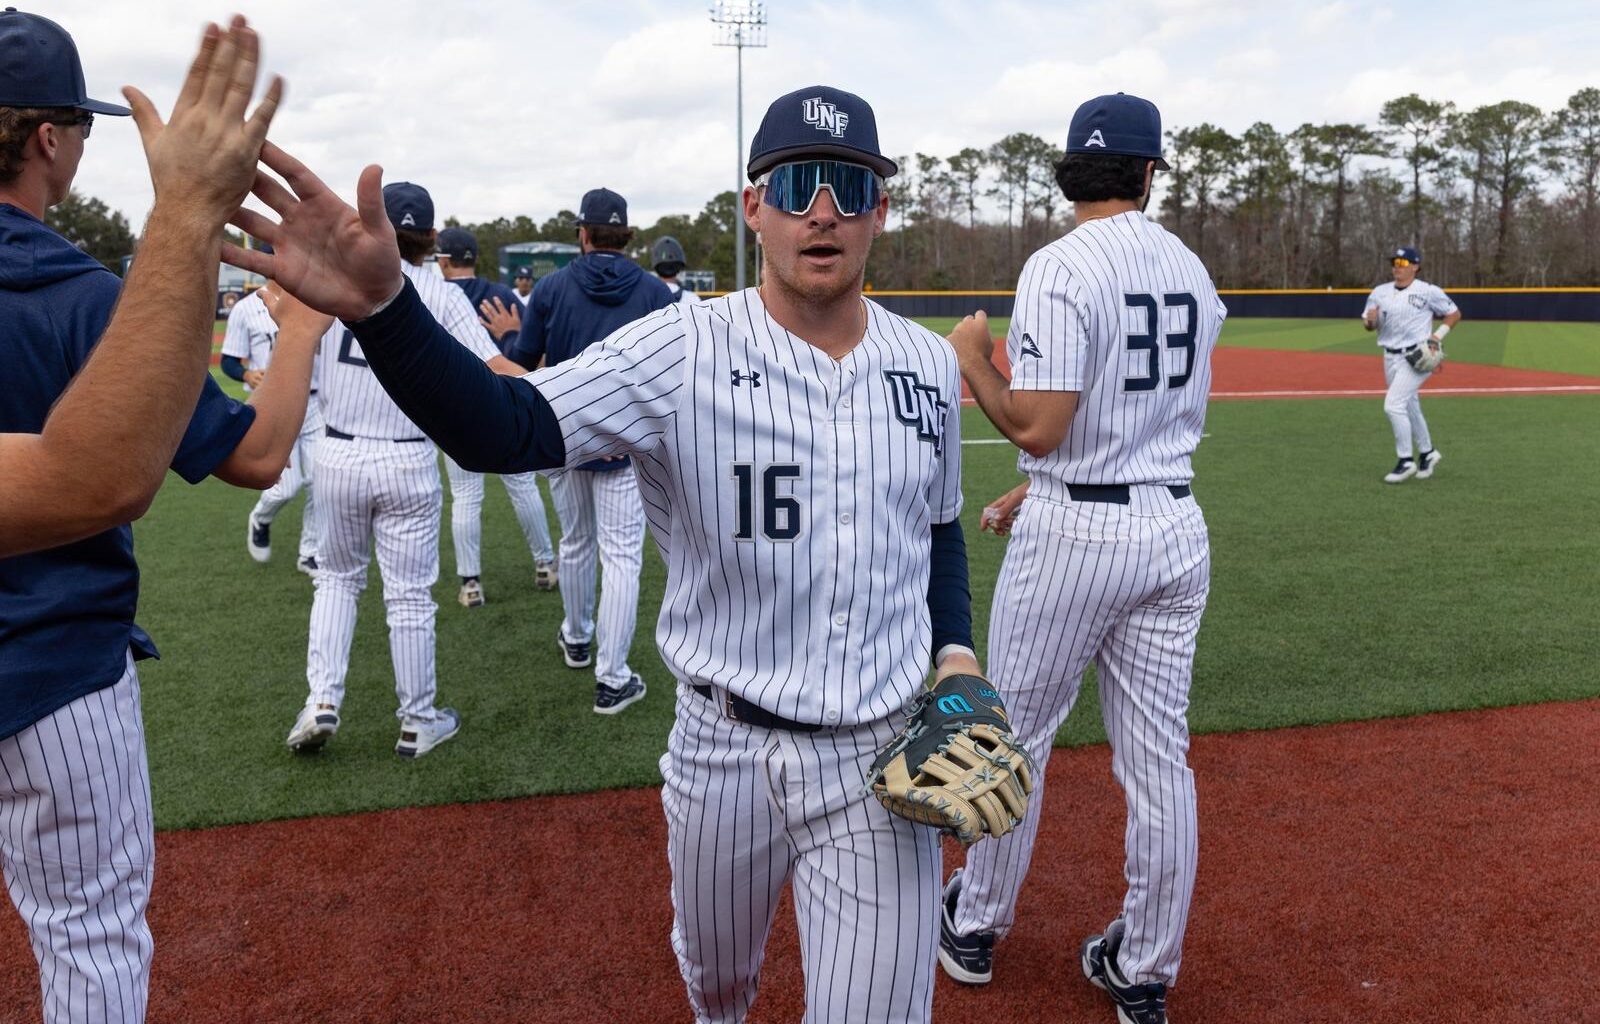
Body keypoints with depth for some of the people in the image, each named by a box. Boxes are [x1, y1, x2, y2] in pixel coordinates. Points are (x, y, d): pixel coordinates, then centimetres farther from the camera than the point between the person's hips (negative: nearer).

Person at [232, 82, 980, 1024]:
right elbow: (506, 428, -29)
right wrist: (380, 304, -46)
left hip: (886, 760, 1)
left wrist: (956, 648, -2)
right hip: (724, 748, 0)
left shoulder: (931, 364, -1)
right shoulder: (682, 351, -14)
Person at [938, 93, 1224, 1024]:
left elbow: (1036, 428, -20)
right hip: (1176, 527, 6)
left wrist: (971, 358, -2)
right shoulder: (1192, 270, 9)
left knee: (1015, 738, 12)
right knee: (1160, 758, 11)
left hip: (1074, 535, -6)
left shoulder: (1060, 267, -13)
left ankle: (976, 928, 30)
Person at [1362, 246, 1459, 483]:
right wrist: (1370, 320, -12)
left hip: (1416, 357, -6)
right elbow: (1368, 324, 11)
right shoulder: (1380, 292, 6)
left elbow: (1455, 314, 2)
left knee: (1393, 405, -17)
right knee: (1409, 408, 16)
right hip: (1390, 358, 6)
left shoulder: (1428, 292, -7)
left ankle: (1406, 461, -8)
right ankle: (1427, 453, 34)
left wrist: (1436, 337, -10)